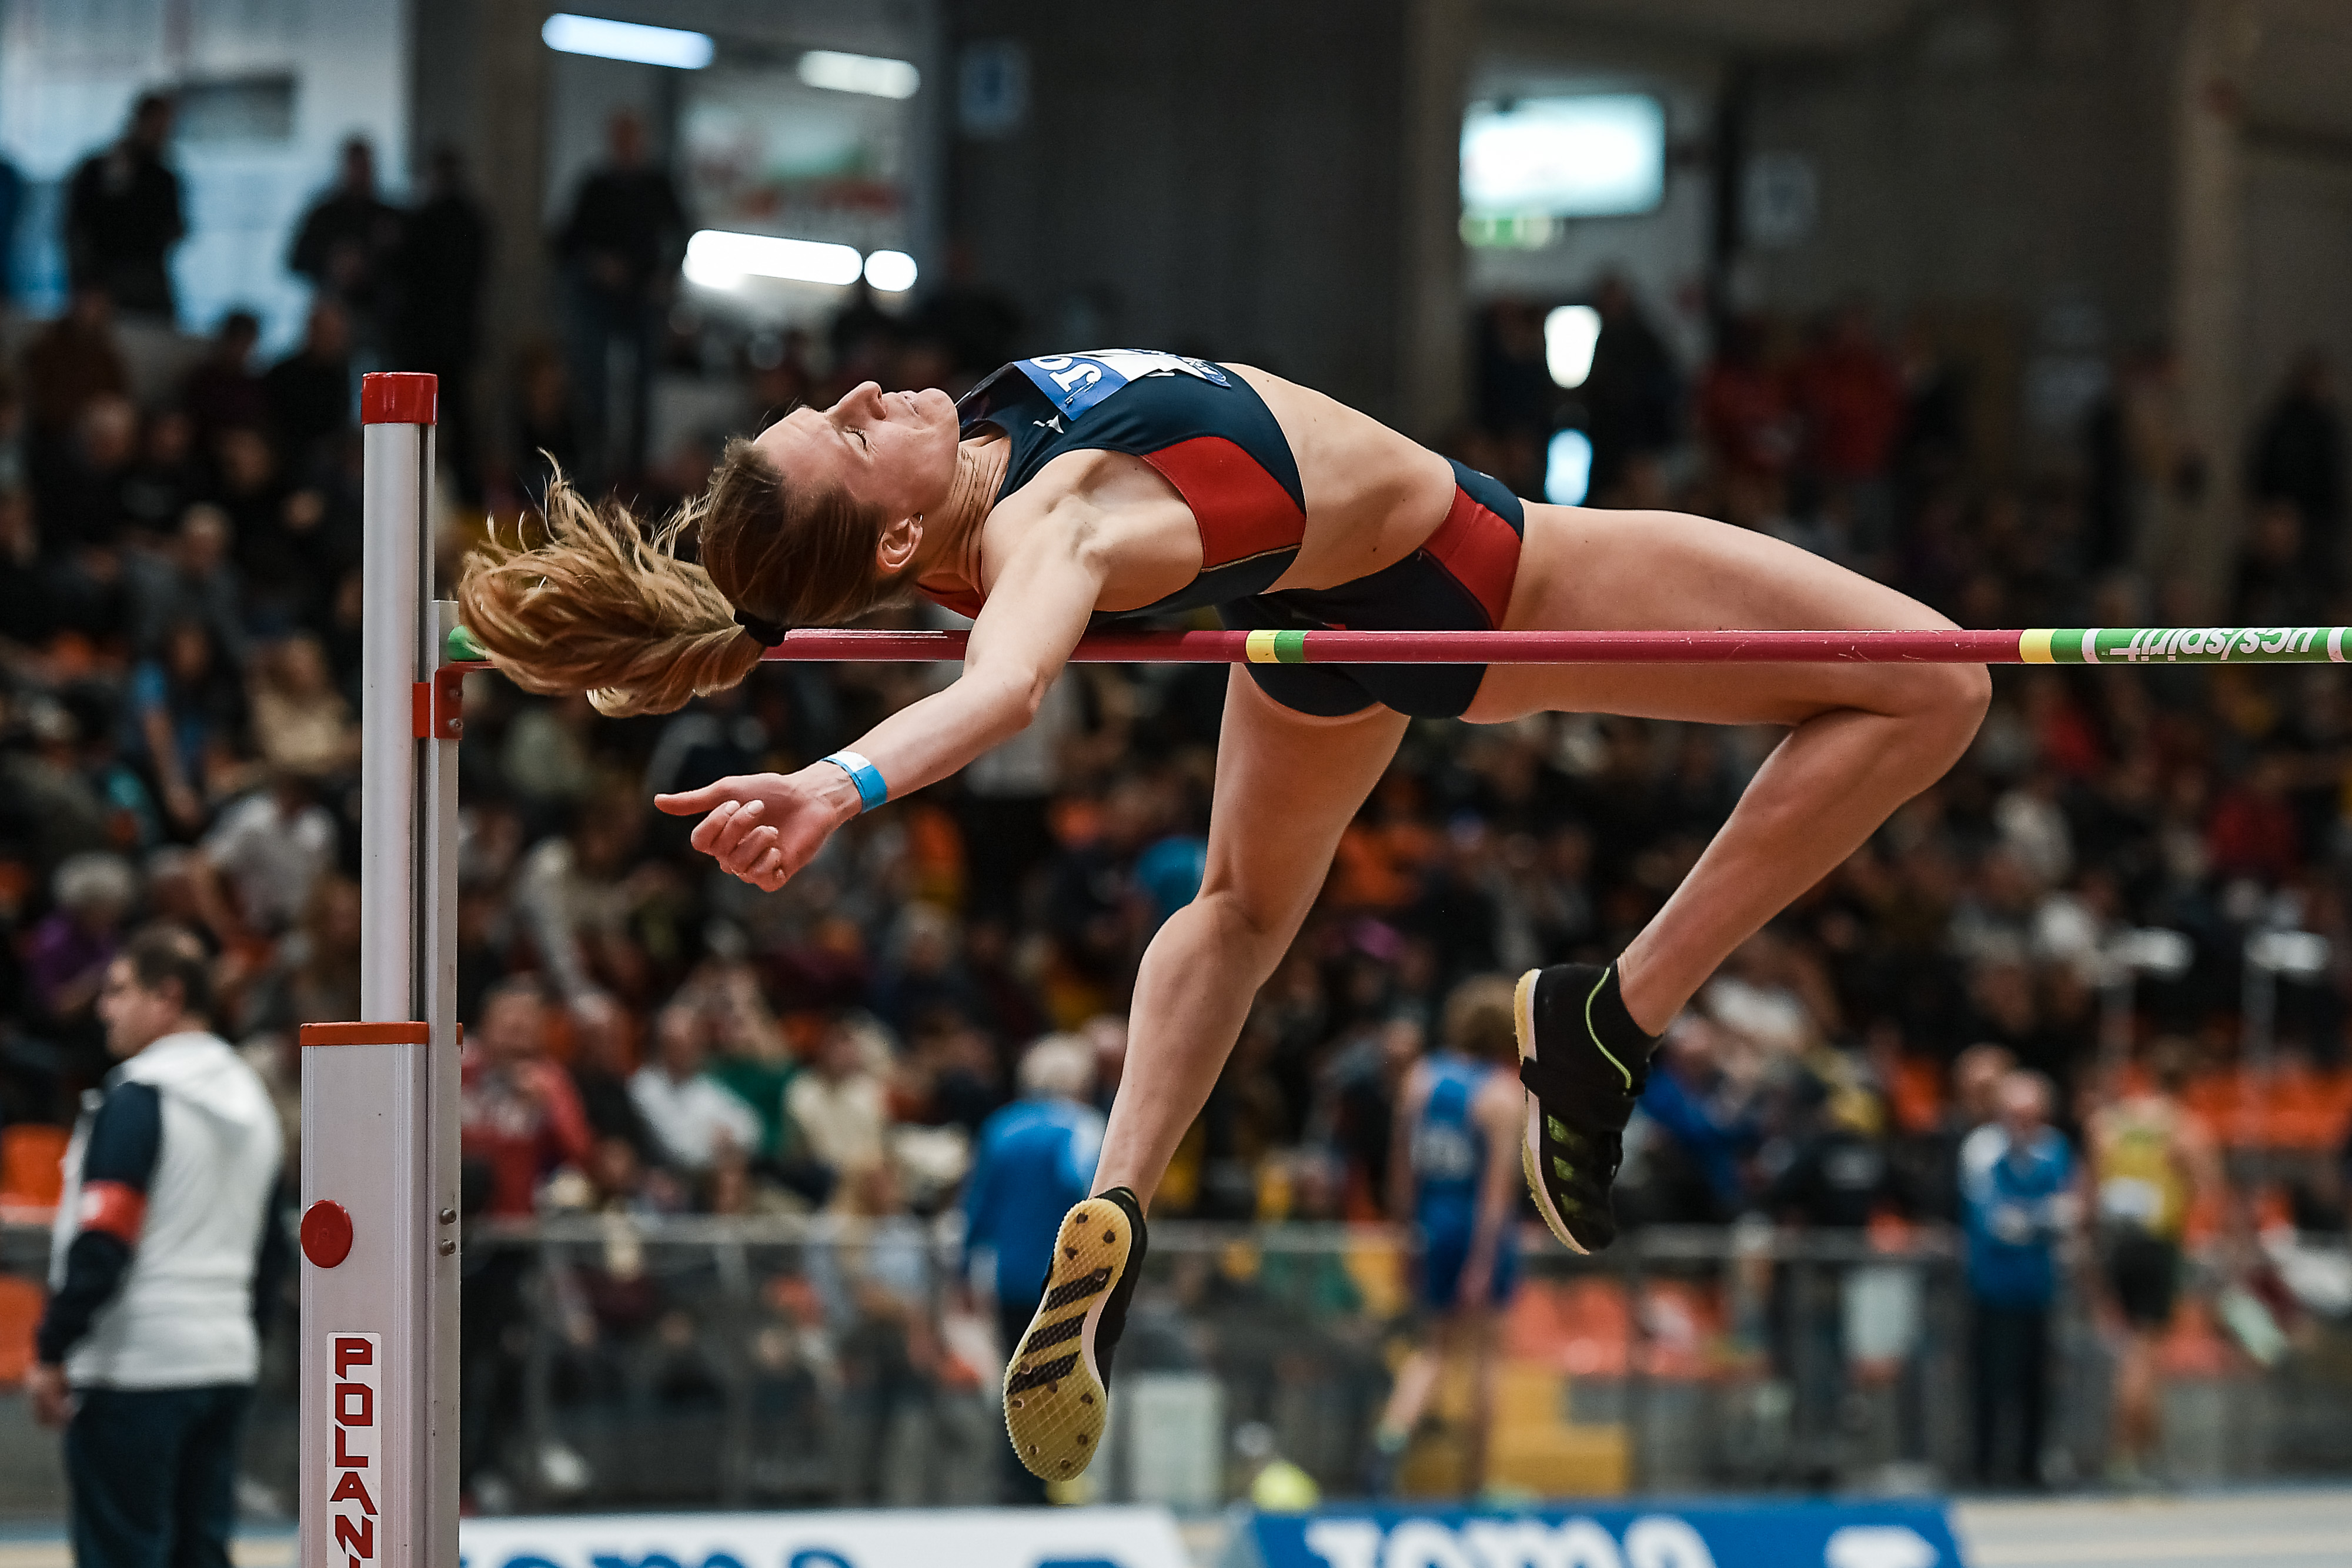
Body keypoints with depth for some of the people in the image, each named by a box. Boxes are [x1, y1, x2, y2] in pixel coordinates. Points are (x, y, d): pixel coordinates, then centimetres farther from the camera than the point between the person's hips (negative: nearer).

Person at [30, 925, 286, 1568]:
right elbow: (271, 1249, 20)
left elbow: (102, 1240, -18)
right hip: (226, 1364, 8)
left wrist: (52, 1350, -14)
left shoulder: (138, 1098, -12)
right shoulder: (251, 1099, 15)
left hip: (133, 1365, -8)